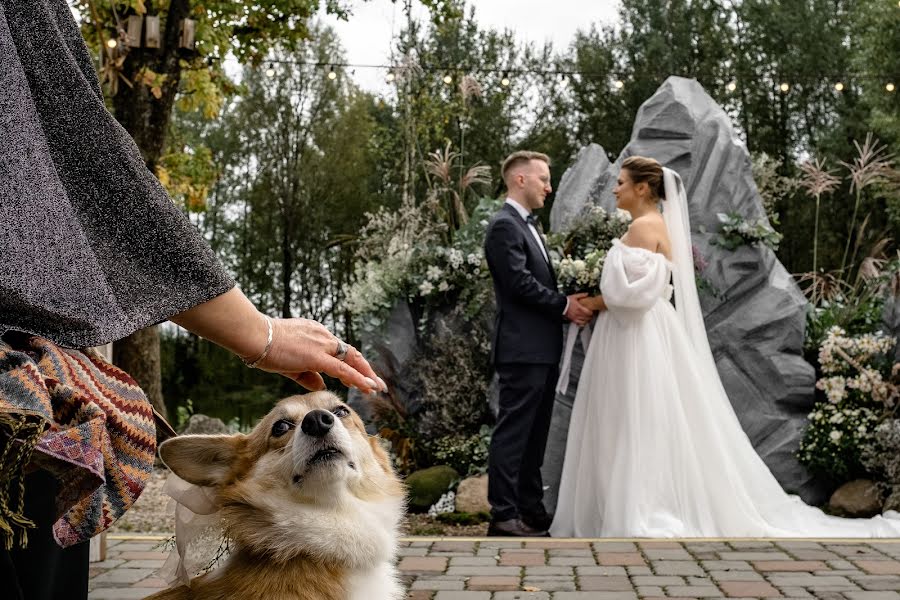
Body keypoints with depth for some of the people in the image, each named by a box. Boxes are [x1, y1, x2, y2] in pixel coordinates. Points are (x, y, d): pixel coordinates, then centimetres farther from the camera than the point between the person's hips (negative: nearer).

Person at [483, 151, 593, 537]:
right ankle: (503, 516, -2)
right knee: (513, 431, -7)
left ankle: (531, 510, 20)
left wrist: (567, 305, 6)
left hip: (542, 348, 10)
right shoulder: (505, 225, -10)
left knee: (534, 433, 13)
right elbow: (520, 282, -19)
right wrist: (564, 305, -13)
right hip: (522, 348, -10)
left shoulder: (527, 226, 21)